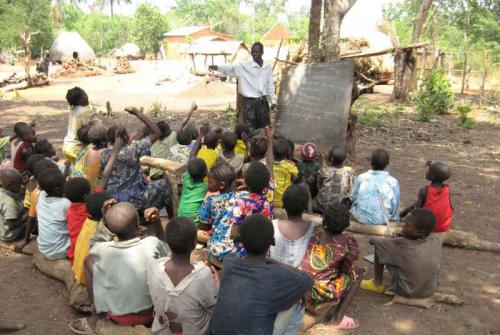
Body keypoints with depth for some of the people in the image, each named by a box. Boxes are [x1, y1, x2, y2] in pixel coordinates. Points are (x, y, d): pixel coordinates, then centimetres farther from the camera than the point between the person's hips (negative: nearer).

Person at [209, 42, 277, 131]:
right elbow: (231, 67, -19)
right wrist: (217, 67, -36)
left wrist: (273, 101, 9)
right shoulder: (244, 66, -5)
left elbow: (270, 86, 11)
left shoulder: (268, 68, 6)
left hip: (263, 102, 3)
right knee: (249, 129, 1)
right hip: (249, 102, -3)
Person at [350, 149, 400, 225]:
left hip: (361, 218, 0)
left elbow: (353, 198, 0)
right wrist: (395, 218, 16)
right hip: (382, 220, 1)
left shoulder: (361, 178, -12)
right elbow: (395, 204, -2)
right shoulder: (393, 182, -12)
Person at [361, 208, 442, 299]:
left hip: (407, 292, -5)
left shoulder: (403, 245, -28)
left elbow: (377, 242, -10)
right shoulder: (436, 241, -15)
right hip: (431, 290, 5)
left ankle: (378, 284, 12)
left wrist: (374, 240, 11)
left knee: (379, 247, -4)